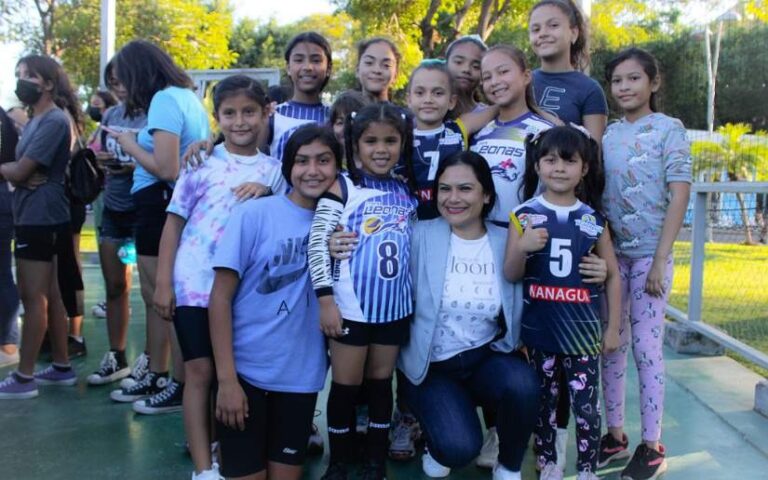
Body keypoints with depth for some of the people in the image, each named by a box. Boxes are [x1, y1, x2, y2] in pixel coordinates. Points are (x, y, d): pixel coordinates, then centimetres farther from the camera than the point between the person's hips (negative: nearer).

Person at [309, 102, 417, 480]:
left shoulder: (407, 192, 7)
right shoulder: (341, 189, -7)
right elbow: (317, 244, -12)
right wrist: (325, 299, -16)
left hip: (394, 307, 4)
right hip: (350, 307, -4)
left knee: (381, 382, 15)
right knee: (346, 385, 7)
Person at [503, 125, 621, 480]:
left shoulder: (594, 219, 0)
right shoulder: (524, 215, -3)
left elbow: (612, 275, 6)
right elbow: (510, 275, -2)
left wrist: (613, 327, 5)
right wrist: (522, 247, -23)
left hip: (583, 330, 0)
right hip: (539, 329, 0)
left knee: (586, 405, 3)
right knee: (544, 401, 13)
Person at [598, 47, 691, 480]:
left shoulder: (669, 129, -3)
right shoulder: (608, 134, 10)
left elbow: (679, 197, -9)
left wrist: (660, 259, -14)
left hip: (649, 254, -4)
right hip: (610, 252, 4)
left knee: (646, 347, -2)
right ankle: (615, 434, 20)